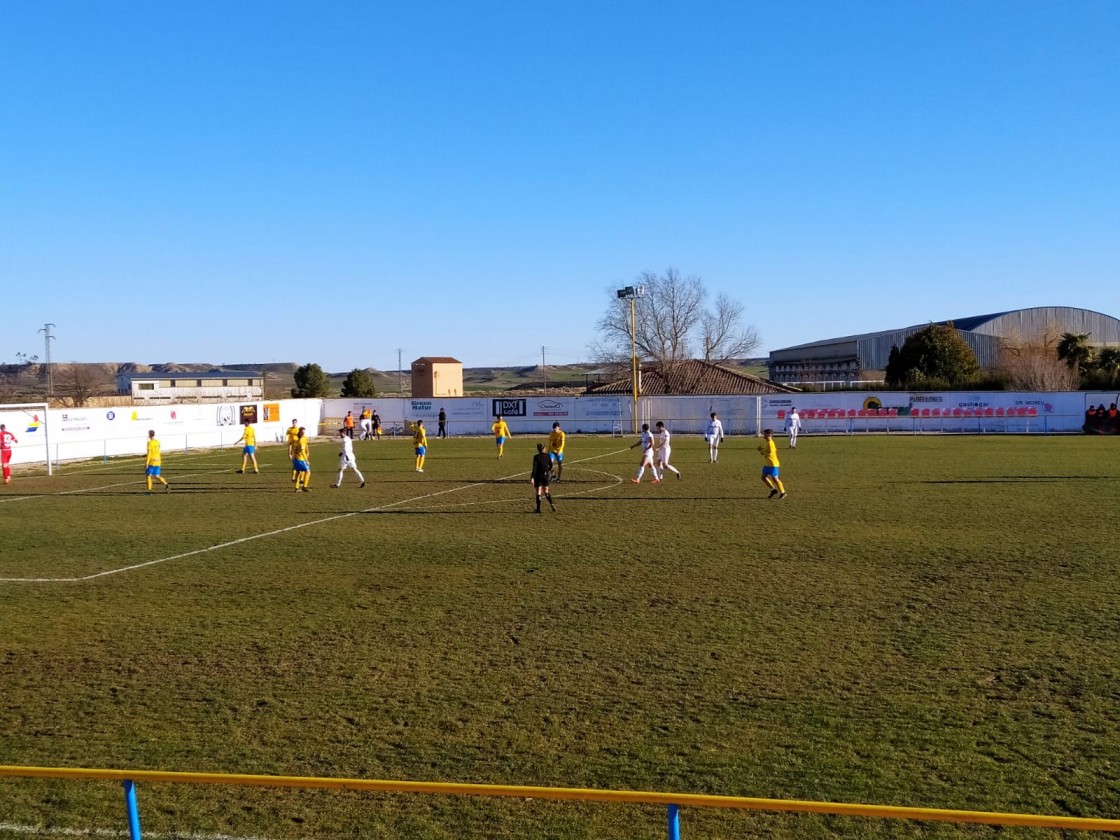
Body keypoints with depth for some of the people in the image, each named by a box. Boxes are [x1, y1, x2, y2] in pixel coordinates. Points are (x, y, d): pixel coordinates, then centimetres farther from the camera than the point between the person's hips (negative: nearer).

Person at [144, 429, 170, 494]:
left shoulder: (150, 443, -11)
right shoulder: (158, 442, 11)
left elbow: (149, 453, -16)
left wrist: (146, 463, -16)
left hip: (152, 461, -7)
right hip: (158, 461, 7)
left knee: (148, 475, 5)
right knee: (156, 476, 11)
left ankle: (149, 491, 3)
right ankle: (166, 484, -10)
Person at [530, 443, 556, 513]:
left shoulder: (536, 457, -11)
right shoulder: (547, 456, -1)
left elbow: (534, 468, -16)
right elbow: (551, 466, 7)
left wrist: (532, 478, -17)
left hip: (538, 476, -3)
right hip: (546, 475, 3)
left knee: (538, 492, 2)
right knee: (546, 491, 16)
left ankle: (538, 509, 2)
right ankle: (551, 504, -5)